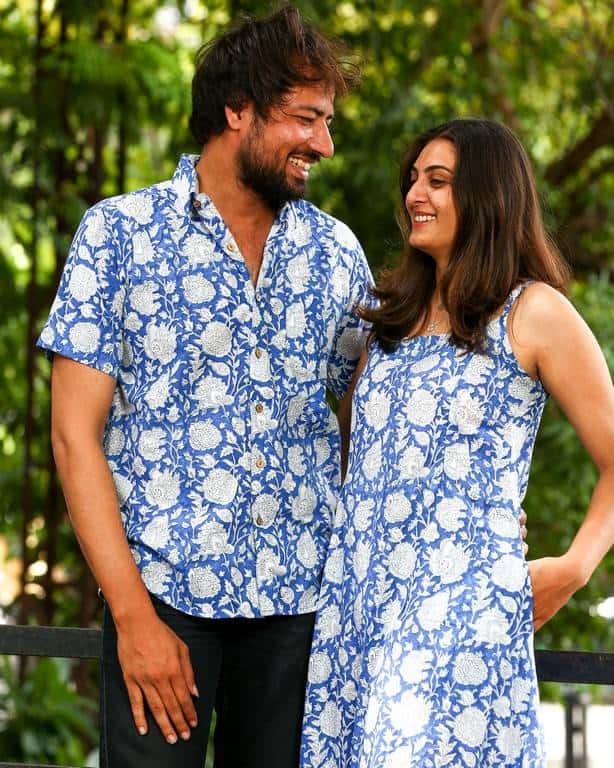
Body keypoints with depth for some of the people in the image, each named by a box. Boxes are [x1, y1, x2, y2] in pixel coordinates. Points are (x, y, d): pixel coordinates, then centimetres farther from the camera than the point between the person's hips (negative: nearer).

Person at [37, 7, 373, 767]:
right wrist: (132, 612, -11)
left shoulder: (336, 250, 10)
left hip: (303, 597, 3)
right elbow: (76, 432, -5)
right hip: (163, 592, -3)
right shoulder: (119, 232, -1)